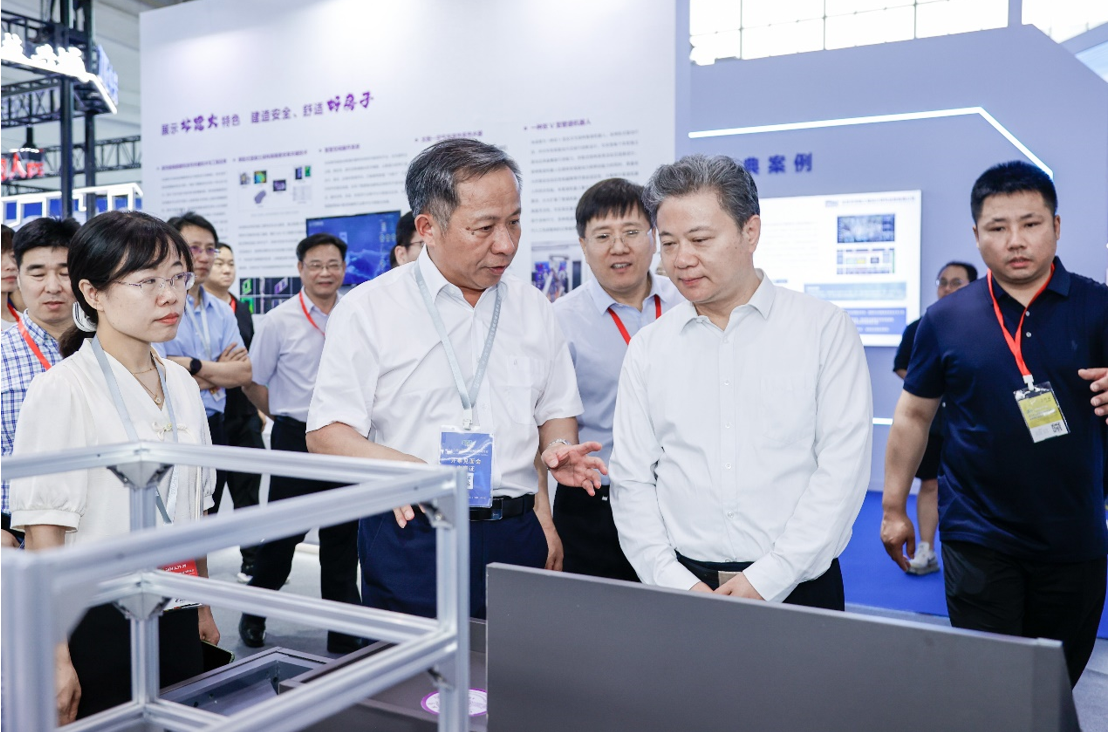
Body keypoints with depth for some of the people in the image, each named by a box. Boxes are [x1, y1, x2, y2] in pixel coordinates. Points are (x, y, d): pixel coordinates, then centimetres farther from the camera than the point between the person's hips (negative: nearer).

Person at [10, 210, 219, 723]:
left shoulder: (181, 385, 6)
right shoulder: (62, 392, -13)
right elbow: (44, 534, -15)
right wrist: (56, 660, -17)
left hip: (174, 619, 6)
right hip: (98, 626, -6)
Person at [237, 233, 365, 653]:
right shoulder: (279, 321, -4)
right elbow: (253, 384, 5)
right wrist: (289, 417, 7)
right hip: (296, 439, -2)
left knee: (343, 538, 9)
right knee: (282, 533, 6)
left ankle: (344, 635, 20)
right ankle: (254, 615, 30)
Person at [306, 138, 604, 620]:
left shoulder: (533, 308, 10)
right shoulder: (368, 310, -3)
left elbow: (557, 411, 18)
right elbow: (326, 434, -7)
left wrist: (558, 447, -4)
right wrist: (393, 467, -25)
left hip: (518, 539, 4)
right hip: (412, 539, -3)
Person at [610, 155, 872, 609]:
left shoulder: (824, 329, -3)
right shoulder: (648, 347, 4)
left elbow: (843, 466, -9)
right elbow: (632, 480, 3)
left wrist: (765, 580, -14)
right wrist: (674, 582, -9)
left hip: (797, 586, -1)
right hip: (683, 582, 2)